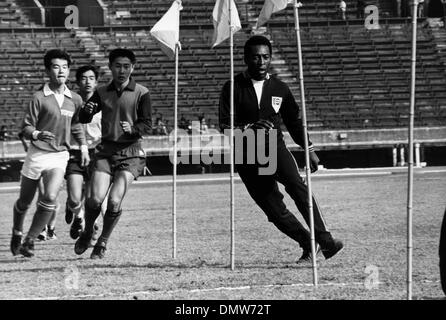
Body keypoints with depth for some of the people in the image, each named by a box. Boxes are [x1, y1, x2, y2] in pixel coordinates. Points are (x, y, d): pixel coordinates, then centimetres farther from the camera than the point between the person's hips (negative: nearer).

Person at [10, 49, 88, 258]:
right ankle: (17, 233, 40)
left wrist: (84, 147, 14)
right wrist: (38, 134, -29)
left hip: (60, 156, 2)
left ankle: (30, 241, -7)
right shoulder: (39, 98, -8)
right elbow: (26, 127, -9)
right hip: (37, 154, -2)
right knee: (24, 201, 11)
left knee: (50, 198, -19)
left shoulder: (75, 100, 3)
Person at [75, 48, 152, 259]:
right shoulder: (102, 93, 8)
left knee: (114, 202, -14)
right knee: (96, 199, -12)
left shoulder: (141, 94, -1)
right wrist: (87, 111, -18)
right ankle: (86, 234, 17)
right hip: (106, 151, 2)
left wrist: (133, 129, -23)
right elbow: (83, 119, 5)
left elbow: (147, 125, -2)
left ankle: (102, 242, 9)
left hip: (130, 153, -2)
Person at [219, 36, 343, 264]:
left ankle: (325, 241, -31)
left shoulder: (279, 88, 10)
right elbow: (225, 125, -7)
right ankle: (308, 246, 11)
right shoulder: (233, 89, 0)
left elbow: (294, 121, 21)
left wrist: (309, 149, 18)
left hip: (275, 149, 1)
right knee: (276, 211, -5)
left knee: (296, 184, -26)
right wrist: (251, 128, -23)